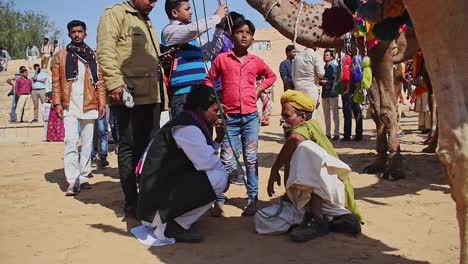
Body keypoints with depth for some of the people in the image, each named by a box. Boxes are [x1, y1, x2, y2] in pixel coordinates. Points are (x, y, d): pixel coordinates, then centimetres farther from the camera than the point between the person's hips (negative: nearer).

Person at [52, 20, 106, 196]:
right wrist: (57, 103, -4)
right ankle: (72, 182, -11)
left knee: (87, 144, 6)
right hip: (69, 106, -2)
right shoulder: (61, 56, 8)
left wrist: (102, 103, -1)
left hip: (89, 106, 2)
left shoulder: (93, 56, 11)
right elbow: (56, 81, 4)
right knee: (71, 143, -11)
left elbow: (99, 81, 8)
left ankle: (83, 178, 15)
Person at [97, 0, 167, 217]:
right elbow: (105, 50, -15)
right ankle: (131, 203, 6)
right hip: (128, 95, -8)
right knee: (130, 148, -2)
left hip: (152, 96, 9)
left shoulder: (146, 22, 26)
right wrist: (115, 82, -25)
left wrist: (162, 81, 24)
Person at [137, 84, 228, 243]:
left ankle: (167, 217, 13)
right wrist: (222, 169, -2)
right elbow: (208, 163, -22)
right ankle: (172, 226, -9)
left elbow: (203, 158, 13)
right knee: (219, 178, -19)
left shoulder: (189, 123, 14)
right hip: (158, 193, -10)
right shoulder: (187, 128, -17)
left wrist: (218, 140, 4)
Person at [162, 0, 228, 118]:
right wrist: (217, 16, -7)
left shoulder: (191, 36, 21)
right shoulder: (169, 30, -4)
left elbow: (212, 50, 21)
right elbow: (194, 29, -20)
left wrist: (220, 26, 10)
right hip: (183, 94, -8)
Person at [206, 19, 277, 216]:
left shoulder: (256, 61, 8)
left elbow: (271, 76, 25)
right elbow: (209, 81, 8)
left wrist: (259, 89, 9)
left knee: (251, 159, 5)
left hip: (250, 117, 2)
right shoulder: (222, 59, 2)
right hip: (229, 117, -2)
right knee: (226, 161, -2)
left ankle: (252, 199, 12)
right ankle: (218, 200, 9)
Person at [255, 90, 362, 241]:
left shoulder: (309, 125, -6)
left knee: (304, 149, -32)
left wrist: (274, 170, -24)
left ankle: (316, 220, -28)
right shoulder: (292, 132, 22)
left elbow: (296, 139, -31)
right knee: (263, 219, -9)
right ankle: (337, 218, -9)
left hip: (334, 190, -10)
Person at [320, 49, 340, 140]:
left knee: (335, 114, -4)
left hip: (333, 93, -5)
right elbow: (319, 80, 16)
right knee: (326, 115, 6)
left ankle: (336, 133, -2)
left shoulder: (335, 67, 1)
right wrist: (322, 82, -5)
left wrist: (329, 82, -15)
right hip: (324, 94, 5)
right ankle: (328, 133, 11)